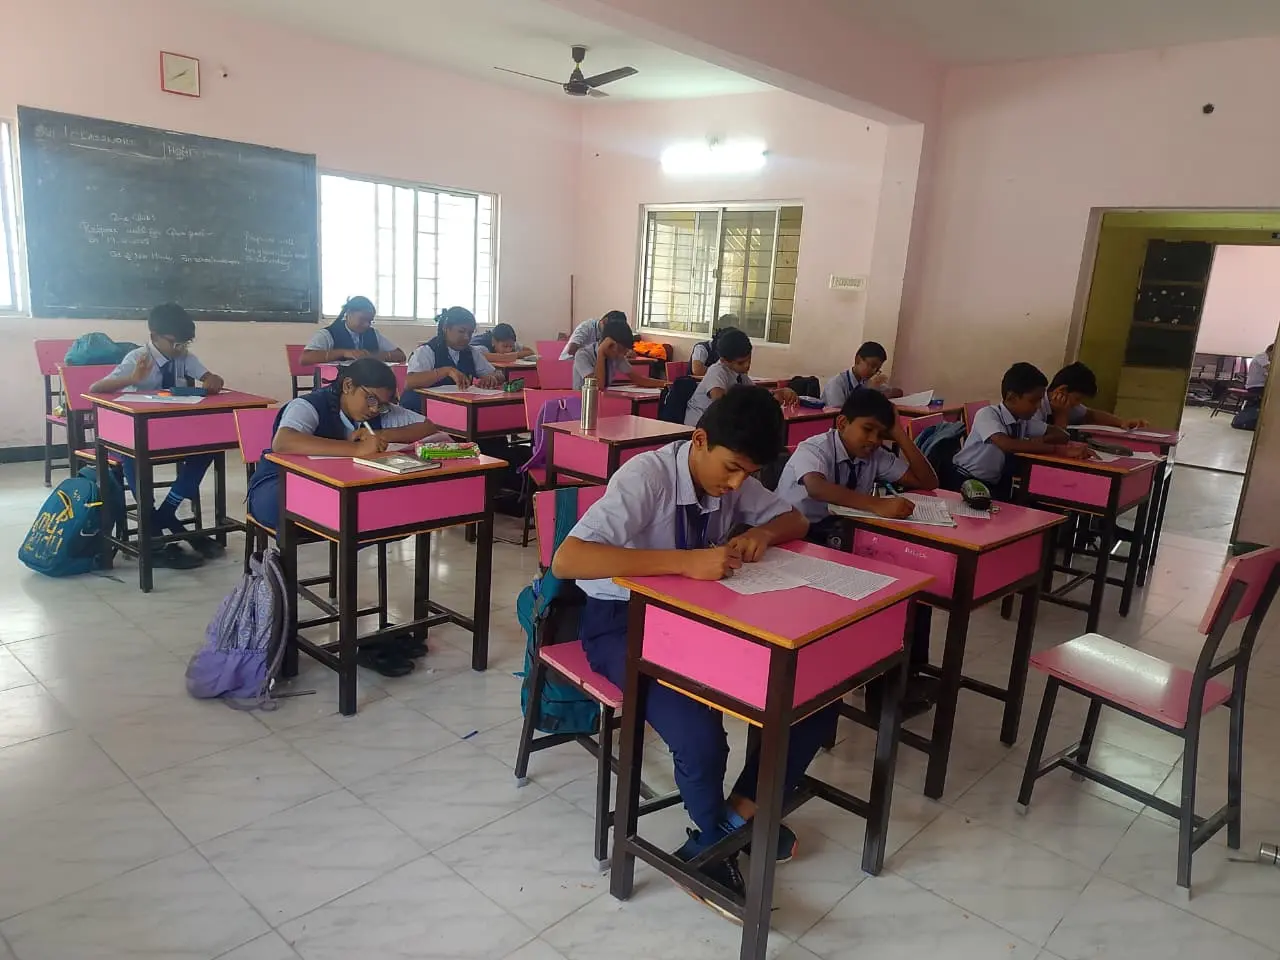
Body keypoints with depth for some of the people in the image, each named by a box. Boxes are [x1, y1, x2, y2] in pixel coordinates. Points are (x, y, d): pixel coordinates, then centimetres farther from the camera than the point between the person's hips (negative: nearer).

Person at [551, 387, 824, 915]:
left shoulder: (732, 476, -5)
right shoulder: (646, 476, -26)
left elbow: (795, 519, 10)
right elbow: (567, 560, -38)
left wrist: (761, 533, -15)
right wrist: (685, 561, -44)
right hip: (625, 621, -6)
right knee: (701, 740, -29)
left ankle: (736, 816, 8)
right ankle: (718, 832, 7)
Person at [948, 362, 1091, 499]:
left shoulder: (1024, 419, 1)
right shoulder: (987, 414, -19)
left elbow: (1061, 435, 7)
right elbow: (1006, 445, -37)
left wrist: (1039, 440, -15)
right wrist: (1059, 450, -37)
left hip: (996, 484, 6)